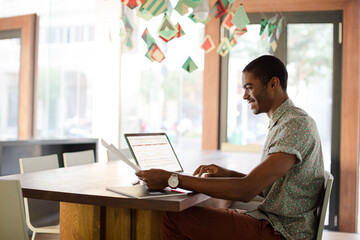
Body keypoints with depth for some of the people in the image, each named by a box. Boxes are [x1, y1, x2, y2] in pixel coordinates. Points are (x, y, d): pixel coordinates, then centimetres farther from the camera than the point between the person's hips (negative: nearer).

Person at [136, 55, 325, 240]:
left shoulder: (296, 124, -18)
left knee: (175, 218, -16)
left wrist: (172, 180, -25)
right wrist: (229, 174, 5)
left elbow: (246, 190, -28)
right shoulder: (281, 123, 16)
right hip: (273, 222, 10)